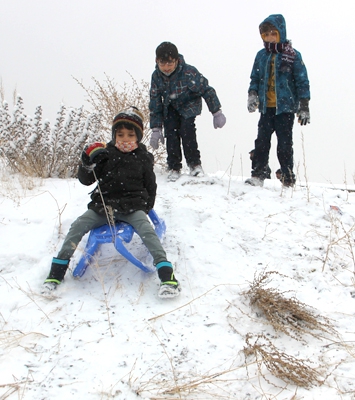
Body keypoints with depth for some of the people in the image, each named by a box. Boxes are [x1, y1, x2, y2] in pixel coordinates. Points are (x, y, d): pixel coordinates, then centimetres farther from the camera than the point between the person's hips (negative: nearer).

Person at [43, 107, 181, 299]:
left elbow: (150, 187, 15)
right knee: (77, 227, -16)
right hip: (103, 205, 2)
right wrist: (88, 161, -14)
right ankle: (57, 272, -7)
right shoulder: (106, 153, 6)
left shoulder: (143, 158, 7)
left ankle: (167, 276, -34)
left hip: (132, 207, -2)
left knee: (147, 231, -28)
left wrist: (145, 208, 4)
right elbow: (85, 180, 4)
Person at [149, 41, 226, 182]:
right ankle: (174, 168, 1)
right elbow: (155, 103, -9)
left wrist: (216, 112, -13)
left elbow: (207, 90, -18)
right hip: (170, 107, 3)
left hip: (189, 104, -3)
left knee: (187, 130, -22)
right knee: (171, 134, -12)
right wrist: (156, 129, -10)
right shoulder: (156, 76, -18)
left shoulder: (189, 73, -31)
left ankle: (195, 164, -5)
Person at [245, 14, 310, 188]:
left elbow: (302, 82, -1)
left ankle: (288, 178, 7)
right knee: (261, 142, 1)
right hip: (266, 108, 4)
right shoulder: (261, 56, 9)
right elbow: (255, 79, 15)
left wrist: (304, 107, -5)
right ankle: (257, 175, 4)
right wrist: (252, 95, -5)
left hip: (285, 107, -4)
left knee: (284, 144, -1)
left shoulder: (292, 55, -3)